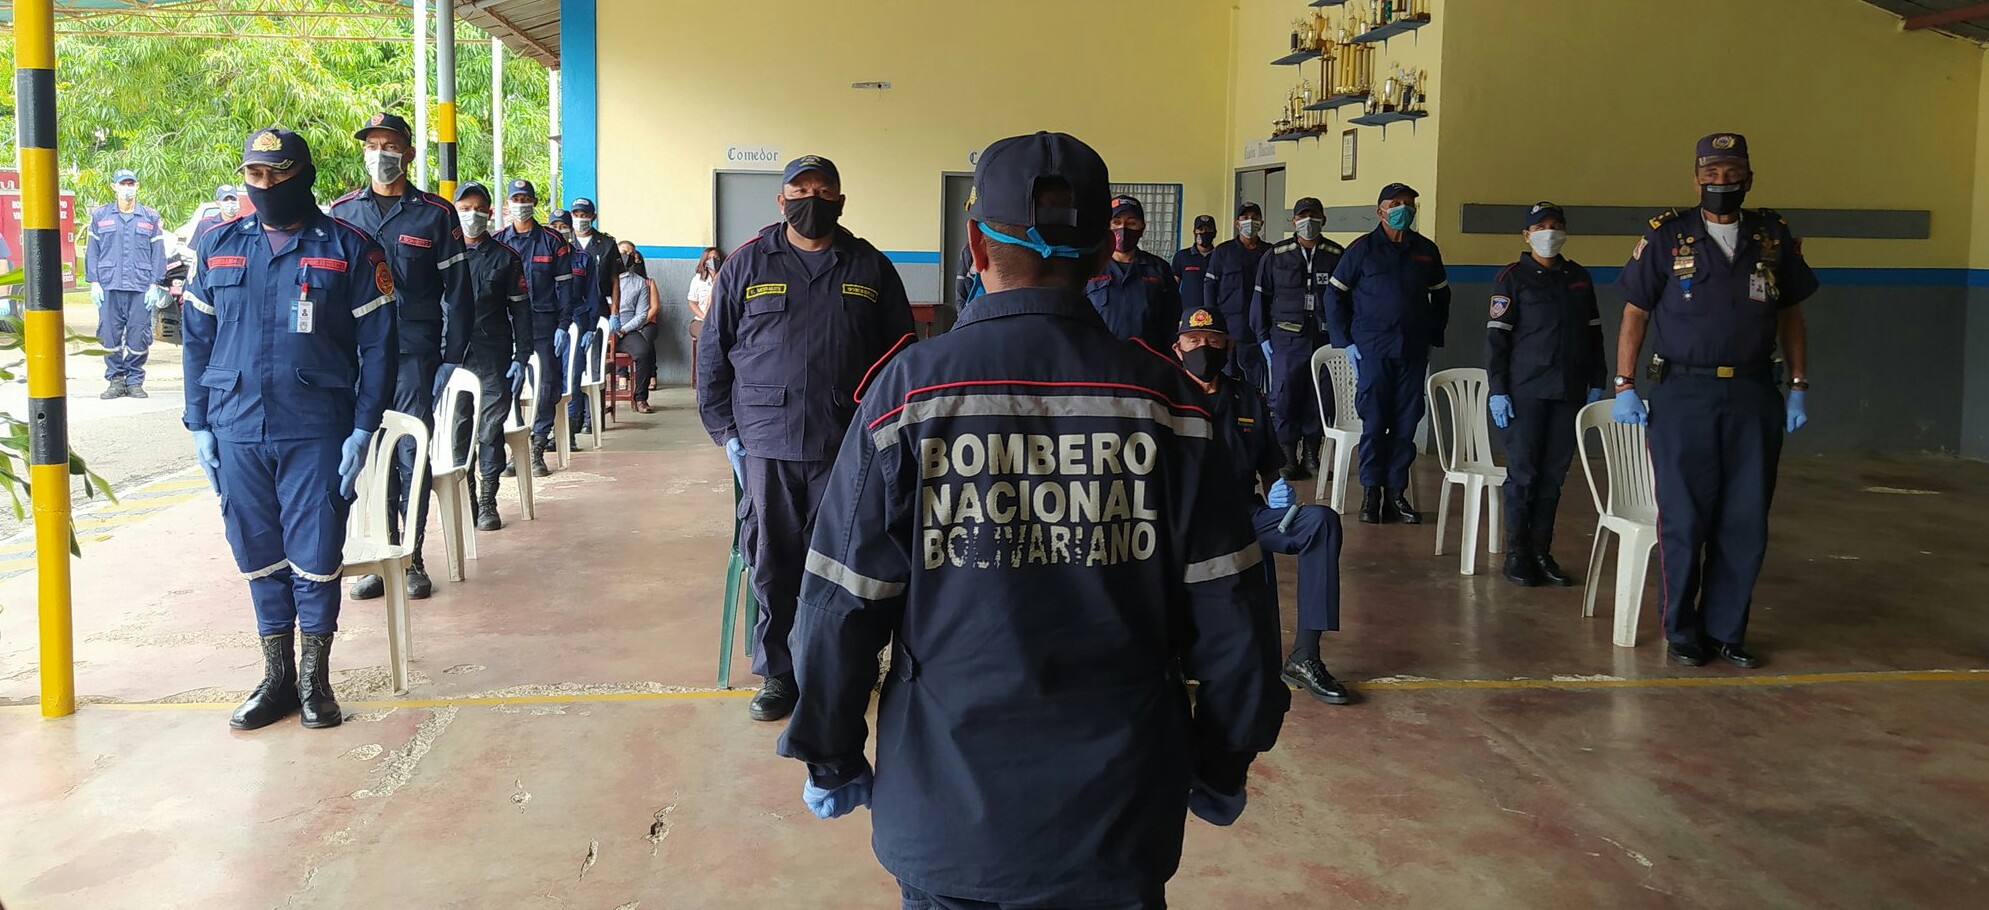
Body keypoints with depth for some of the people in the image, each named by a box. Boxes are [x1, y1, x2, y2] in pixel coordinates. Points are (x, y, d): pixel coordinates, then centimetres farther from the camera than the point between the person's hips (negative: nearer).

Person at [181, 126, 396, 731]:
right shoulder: (219, 248, 10)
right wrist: (199, 424, 6)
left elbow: (377, 345, -2)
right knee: (259, 557, 10)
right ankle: (277, 678, 22)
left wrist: (362, 430, -8)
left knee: (315, 557, 1)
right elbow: (197, 340, 13)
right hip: (236, 433, 3)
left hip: (316, 432, -3)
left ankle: (315, 680, 16)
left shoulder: (347, 249, -1)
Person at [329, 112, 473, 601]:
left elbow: (456, 291, 3)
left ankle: (412, 559, 11)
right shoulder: (342, 212, 9)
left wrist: (452, 358, -3)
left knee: (413, 456, 1)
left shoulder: (436, 213, 3)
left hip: (415, 354, -2)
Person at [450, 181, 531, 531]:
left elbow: (520, 310, 6)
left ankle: (488, 501, 9)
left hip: (494, 358, 0)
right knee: (458, 430, 2)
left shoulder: (505, 257, 6)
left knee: (492, 429, 1)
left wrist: (521, 358, -1)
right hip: (452, 355, 0)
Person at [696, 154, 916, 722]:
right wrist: (725, 430, 2)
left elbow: (901, 355, 9)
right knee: (773, 563, 5)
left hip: (847, 444, 0)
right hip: (766, 442, 0)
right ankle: (778, 672, 19)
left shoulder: (870, 268, 8)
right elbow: (713, 352, 9)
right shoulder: (747, 264, 7)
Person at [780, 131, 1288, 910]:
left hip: (948, 810, 0)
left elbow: (842, 604, -8)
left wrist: (829, 759, 6)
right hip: (1121, 815, 1)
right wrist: (1221, 765, 10)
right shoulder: (1162, 394, -6)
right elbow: (1228, 609, -4)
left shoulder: (912, 387, -10)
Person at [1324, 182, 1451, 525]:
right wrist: (1347, 341, -2)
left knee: (1406, 424, 4)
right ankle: (1371, 491, 7)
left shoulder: (1426, 250, 9)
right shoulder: (1363, 248, 0)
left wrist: (1434, 337, 12)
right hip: (1373, 351, -3)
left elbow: (1441, 296, 20)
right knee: (1374, 423, -2)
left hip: (1414, 352, 3)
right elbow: (1334, 294, 2)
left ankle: (1396, 492, 11)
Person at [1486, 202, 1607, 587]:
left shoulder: (1579, 277, 14)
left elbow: (1594, 333, 18)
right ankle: (1516, 553, 6)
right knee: (1523, 473, -3)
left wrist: (1596, 383, 12)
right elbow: (1496, 336, -5)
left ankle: (1541, 551, 12)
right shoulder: (1512, 278, -1)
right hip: (1526, 392, -4)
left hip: (1569, 392, 4)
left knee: (1553, 475, 5)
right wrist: (1497, 391, -10)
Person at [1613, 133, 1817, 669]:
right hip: (1683, 394, -2)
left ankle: (1725, 630, 17)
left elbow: (1790, 317, 14)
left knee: (1746, 523, 5)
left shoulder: (1775, 239, 8)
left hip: (1753, 396, 2)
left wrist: (1798, 388, 8)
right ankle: (1683, 632, 15)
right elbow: (1635, 314, 3)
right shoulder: (1667, 237, 2)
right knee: (1684, 520, 2)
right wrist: (1624, 387, -3)